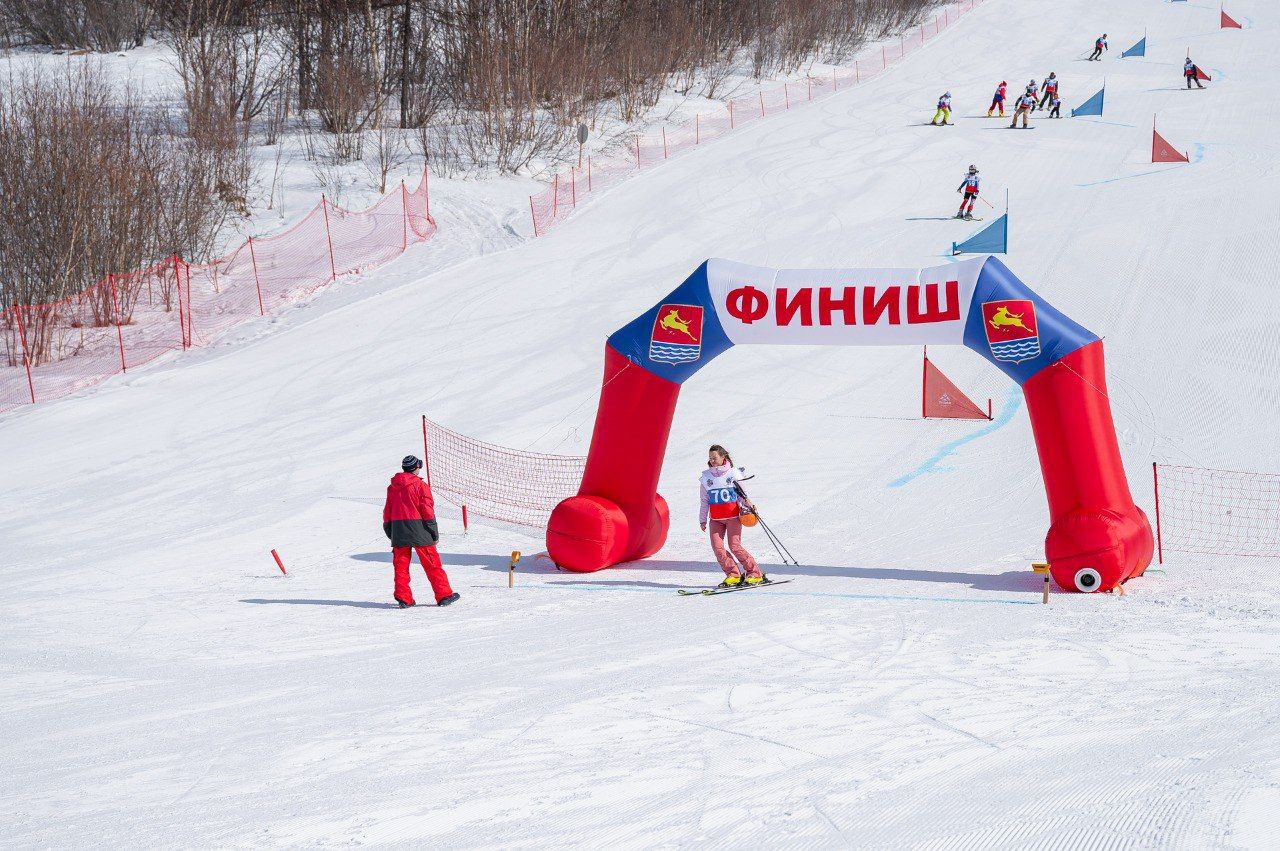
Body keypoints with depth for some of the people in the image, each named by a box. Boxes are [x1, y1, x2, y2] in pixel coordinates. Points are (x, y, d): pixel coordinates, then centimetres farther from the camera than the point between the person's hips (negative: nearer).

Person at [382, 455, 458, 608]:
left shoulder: (392, 487, 8)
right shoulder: (420, 485, -7)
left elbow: (387, 512, 11)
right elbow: (428, 512, -8)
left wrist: (390, 532, 20)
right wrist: (435, 534, -2)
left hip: (398, 531, 4)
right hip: (418, 531, -4)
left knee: (401, 565, 8)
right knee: (432, 563, 2)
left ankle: (403, 598, 3)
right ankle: (444, 595, 3)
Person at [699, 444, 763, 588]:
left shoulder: (734, 473, 0)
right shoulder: (706, 477, 9)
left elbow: (741, 494, 5)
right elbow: (704, 501, 15)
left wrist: (747, 504, -15)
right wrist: (702, 520, 15)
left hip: (733, 516, -4)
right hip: (715, 519, 4)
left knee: (734, 546, -13)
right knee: (717, 547, -10)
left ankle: (755, 574, -2)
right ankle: (733, 575, 0)